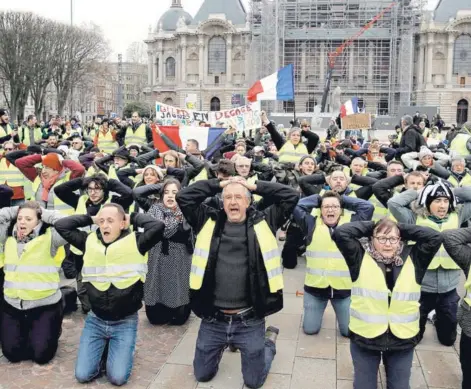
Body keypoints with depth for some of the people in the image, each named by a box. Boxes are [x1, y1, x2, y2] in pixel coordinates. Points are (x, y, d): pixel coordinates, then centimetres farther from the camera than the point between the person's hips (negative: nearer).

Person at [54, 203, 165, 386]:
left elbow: (158, 226, -26)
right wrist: (91, 219, -2)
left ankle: (114, 348, 24)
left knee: (118, 378, -8)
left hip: (125, 322, -3)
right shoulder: (89, 241, -2)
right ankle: (103, 347, 28)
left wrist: (133, 218, -11)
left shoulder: (135, 242, -11)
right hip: (95, 320, 3)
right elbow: (61, 226, -1)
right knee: (82, 375, -1)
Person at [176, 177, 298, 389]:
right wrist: (220, 184, 0)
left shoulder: (262, 221, -2)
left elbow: (290, 196, -5)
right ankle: (224, 345, 47)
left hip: (250, 321, -2)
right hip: (212, 319, 2)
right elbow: (183, 196, -2)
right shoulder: (209, 221, 1)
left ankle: (269, 340, 41)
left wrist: (254, 186, -1)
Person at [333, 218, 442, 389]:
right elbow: (340, 233, -15)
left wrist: (401, 229, -2)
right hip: (364, 337, -1)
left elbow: (435, 237, -6)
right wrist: (371, 226, -4)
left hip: (402, 339, 2)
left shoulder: (413, 259, -1)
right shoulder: (361, 258, -6)